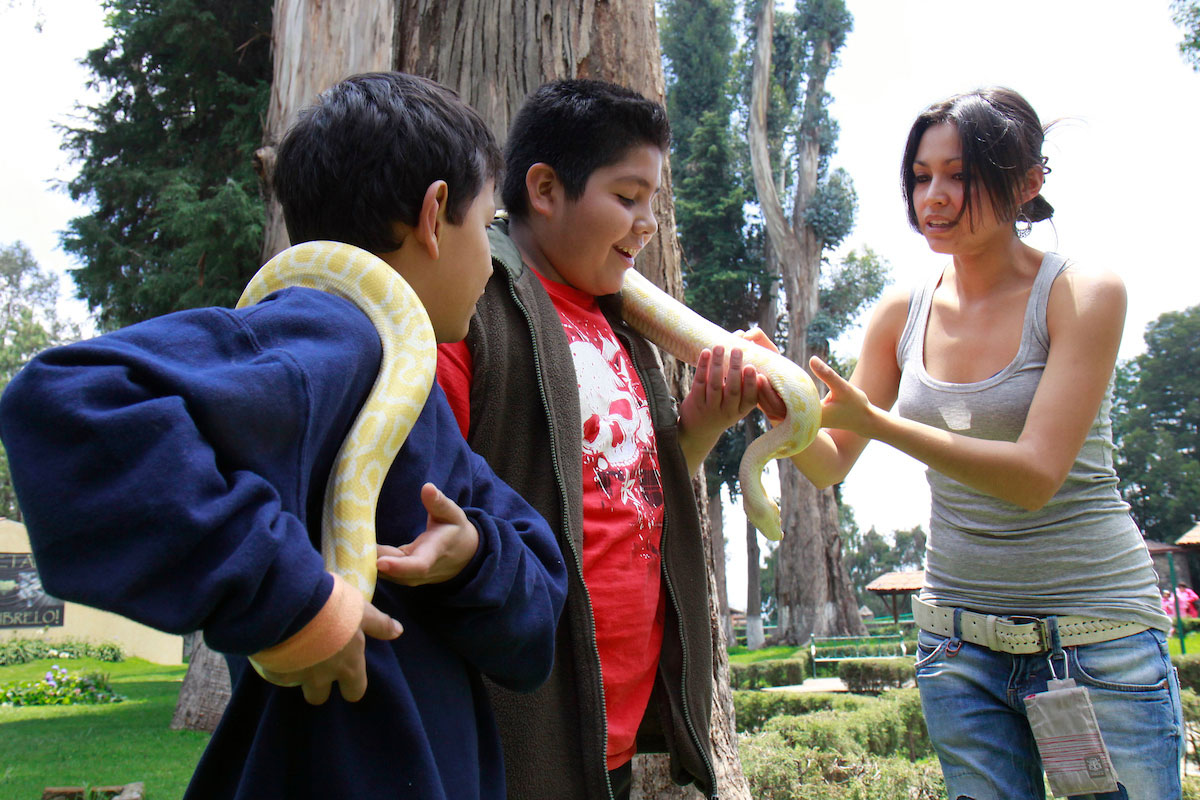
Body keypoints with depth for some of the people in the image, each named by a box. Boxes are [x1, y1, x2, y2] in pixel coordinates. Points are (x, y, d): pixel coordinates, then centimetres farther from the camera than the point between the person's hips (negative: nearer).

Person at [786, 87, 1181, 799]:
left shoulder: (1085, 294, -10)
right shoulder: (904, 314, 3)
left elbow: (1036, 474, -20)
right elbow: (832, 465, 5)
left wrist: (876, 420, -29)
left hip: (1096, 637, -3)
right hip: (958, 637, 4)